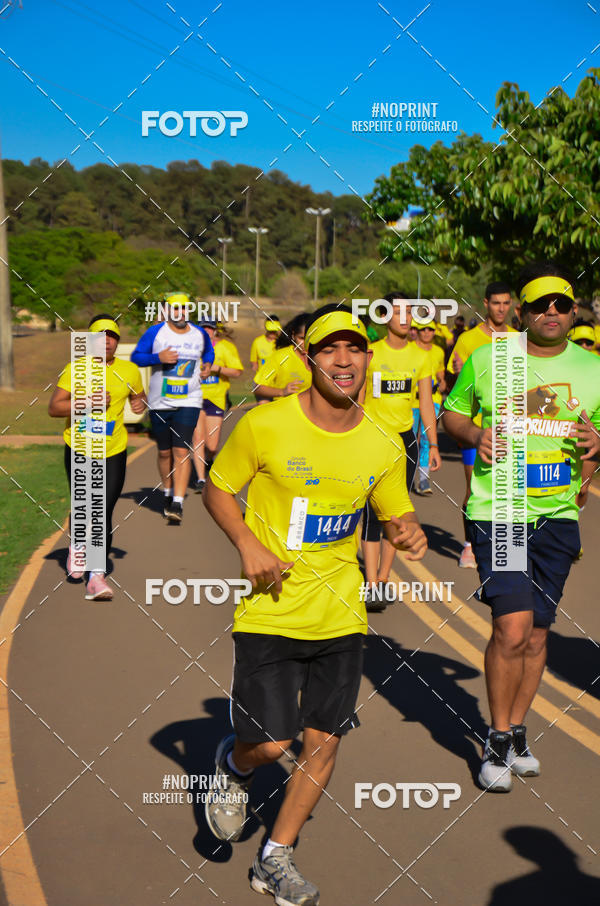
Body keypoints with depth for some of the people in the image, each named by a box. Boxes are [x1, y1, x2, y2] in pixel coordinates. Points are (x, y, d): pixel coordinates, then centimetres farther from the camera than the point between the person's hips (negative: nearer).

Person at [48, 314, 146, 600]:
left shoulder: (129, 371, 2)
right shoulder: (75, 369, -5)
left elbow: (139, 395, 21)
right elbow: (53, 408, -9)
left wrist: (140, 403, -4)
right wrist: (86, 403, -23)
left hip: (114, 453, 0)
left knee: (103, 514, -6)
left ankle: (97, 576, -2)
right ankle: (77, 544, 45)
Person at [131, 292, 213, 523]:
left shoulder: (199, 334, 6)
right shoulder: (155, 332, -2)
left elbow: (209, 350, 28)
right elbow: (135, 357, -2)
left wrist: (208, 364, 7)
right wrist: (158, 358, -18)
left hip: (188, 402, 0)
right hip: (159, 402, 0)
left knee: (181, 451, -12)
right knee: (164, 452, 10)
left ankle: (178, 503, -14)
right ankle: (168, 493, 33)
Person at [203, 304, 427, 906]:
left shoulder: (382, 447, -1)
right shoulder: (264, 426, -11)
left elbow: (397, 515, 13)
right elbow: (216, 489, 1)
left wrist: (410, 536, -11)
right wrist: (248, 545, -15)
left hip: (341, 616, 4)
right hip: (269, 613, -3)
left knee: (323, 741, 6)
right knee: (271, 742, -7)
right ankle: (233, 766, 32)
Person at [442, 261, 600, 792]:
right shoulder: (486, 359, 0)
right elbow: (451, 413, 11)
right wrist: (474, 434, -10)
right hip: (497, 509, -3)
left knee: (537, 632, 10)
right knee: (513, 627, -12)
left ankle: (517, 732, 30)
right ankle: (498, 740, 9)